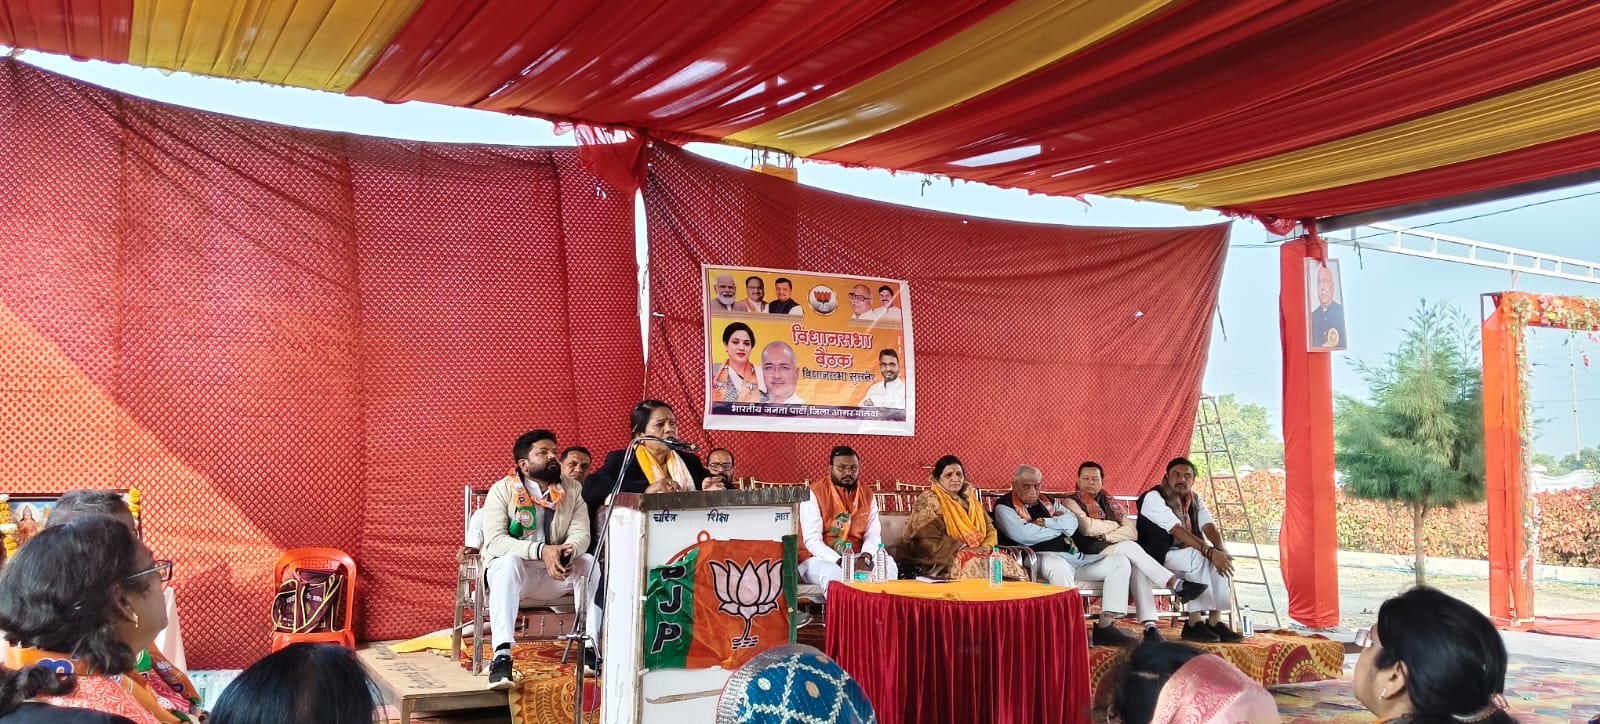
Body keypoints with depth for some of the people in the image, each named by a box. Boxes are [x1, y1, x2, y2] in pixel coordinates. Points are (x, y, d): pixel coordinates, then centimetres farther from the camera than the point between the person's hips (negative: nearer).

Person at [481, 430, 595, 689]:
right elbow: (495, 541, -20)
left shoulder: (573, 489, 3)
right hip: (513, 567, -3)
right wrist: (541, 550, -34)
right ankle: (502, 654, -46)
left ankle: (589, 646, -24)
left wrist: (568, 551, -33)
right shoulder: (502, 490, -8)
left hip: (557, 572, 3)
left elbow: (581, 533, -7)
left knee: (592, 564, -25)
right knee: (509, 562, -37)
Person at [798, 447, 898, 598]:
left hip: (855, 558, 5)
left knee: (888, 564, -21)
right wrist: (840, 562, -28)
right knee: (833, 573, -37)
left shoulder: (867, 495, 6)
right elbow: (812, 540, -16)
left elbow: (873, 534, 2)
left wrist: (865, 558, -20)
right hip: (820, 558, -4)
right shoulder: (814, 493, -10)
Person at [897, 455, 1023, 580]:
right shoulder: (930, 500, -2)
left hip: (978, 554, 6)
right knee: (978, 568, -34)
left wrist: (985, 547, -7)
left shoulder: (970, 500, 18)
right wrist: (963, 548, -16)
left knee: (1013, 568, -18)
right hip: (946, 561, -6)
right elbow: (927, 538, -12)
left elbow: (990, 529, 16)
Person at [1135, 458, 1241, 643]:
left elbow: (1210, 528, -7)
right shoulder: (1154, 497, -13)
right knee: (1198, 557, -31)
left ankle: (1215, 620, -20)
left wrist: (1220, 551, -29)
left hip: (1185, 556, 7)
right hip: (1155, 558, -7)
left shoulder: (1194, 500, 10)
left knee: (1219, 560, -19)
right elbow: (1178, 531, -26)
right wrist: (1210, 552, -36)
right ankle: (1194, 623, -29)